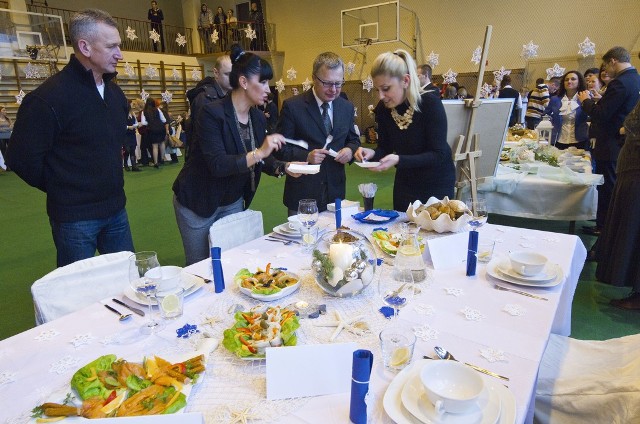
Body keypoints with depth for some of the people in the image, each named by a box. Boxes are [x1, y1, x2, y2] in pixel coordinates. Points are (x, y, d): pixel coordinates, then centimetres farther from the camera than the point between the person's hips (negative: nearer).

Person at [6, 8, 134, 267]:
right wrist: (62, 189, 1)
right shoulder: (48, 97, -16)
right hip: (75, 217, -6)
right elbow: (22, 159, -12)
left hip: (116, 210, 6)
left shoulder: (115, 92, 7)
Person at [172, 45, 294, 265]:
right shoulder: (212, 113, -22)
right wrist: (259, 152, -36)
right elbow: (217, 164, -30)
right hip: (197, 203, -6)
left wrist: (283, 167, -12)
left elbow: (259, 161, 6)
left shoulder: (258, 118, -1)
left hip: (234, 202, 6)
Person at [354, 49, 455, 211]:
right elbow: (385, 148, 0)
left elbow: (438, 155, -24)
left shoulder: (430, 104, -22)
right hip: (404, 183, 4)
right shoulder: (382, 108, -9)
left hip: (437, 184, -4)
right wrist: (373, 154, -22)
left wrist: (399, 160, -36)